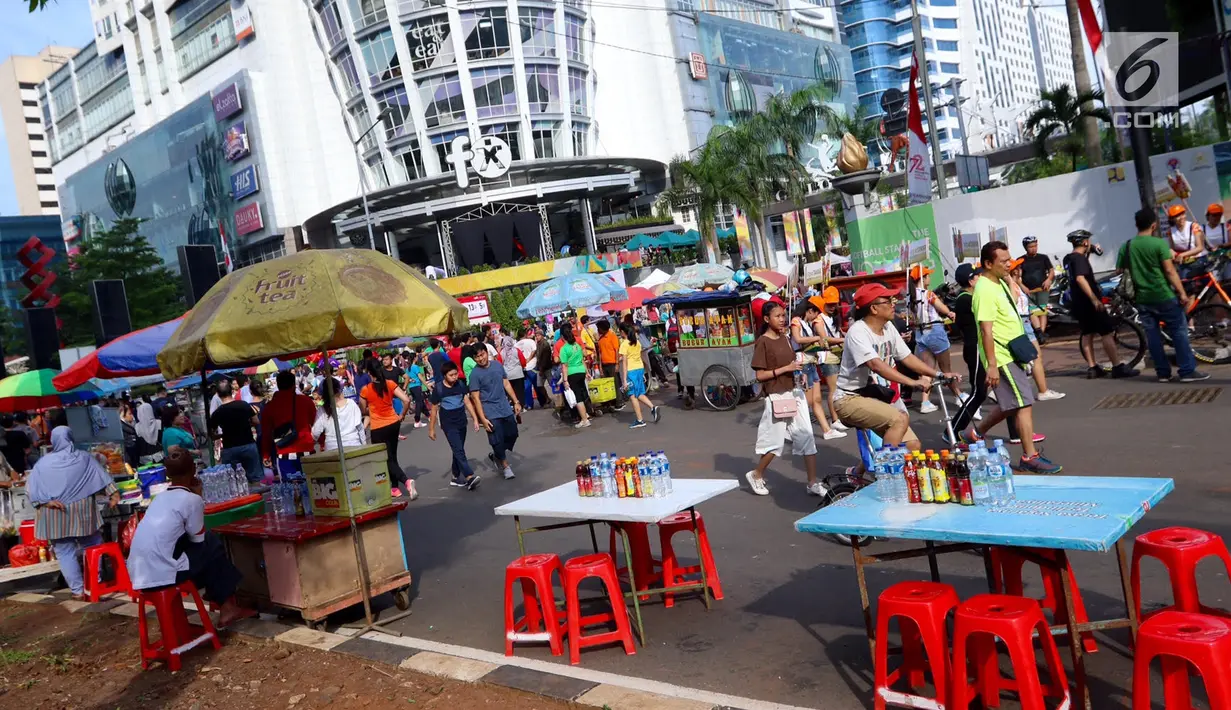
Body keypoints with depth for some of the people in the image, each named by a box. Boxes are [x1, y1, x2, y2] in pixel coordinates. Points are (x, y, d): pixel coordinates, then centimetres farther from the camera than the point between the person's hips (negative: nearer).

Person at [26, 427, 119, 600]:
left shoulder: (43, 463, 1)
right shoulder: (84, 458, 2)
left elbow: (30, 488, -7)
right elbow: (103, 478, -2)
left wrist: (46, 501, -12)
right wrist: (113, 494, -4)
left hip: (55, 515, -1)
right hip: (82, 511, 1)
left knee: (65, 552, 5)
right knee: (92, 547, 14)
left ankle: (78, 590, 4)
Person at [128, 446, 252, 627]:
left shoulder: (161, 497, 16)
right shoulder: (191, 499, -8)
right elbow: (198, 539, 5)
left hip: (139, 575, 8)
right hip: (161, 575, -8)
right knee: (214, 548, 12)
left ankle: (225, 605, 27)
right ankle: (227, 607, 20)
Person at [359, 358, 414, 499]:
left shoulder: (365, 390, -13)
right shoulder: (390, 384, -6)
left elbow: (363, 410, -1)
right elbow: (406, 400, -11)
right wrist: (402, 415, 5)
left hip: (378, 428, -4)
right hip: (394, 423, 4)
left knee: (387, 459, 1)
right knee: (392, 457, 18)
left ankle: (406, 481, -20)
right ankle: (395, 488, 24)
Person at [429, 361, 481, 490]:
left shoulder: (461, 384, -3)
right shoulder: (438, 388, -12)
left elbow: (468, 402, 3)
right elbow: (434, 409, -4)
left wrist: (475, 419, -3)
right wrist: (431, 429, 0)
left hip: (461, 422, 5)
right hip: (448, 424, -5)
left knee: (458, 450, 13)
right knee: (458, 450, -14)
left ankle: (456, 477, 24)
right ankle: (470, 476, -24)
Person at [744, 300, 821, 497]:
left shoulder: (785, 338, 9)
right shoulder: (763, 342, -12)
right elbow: (760, 375, -15)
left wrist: (799, 369, 0)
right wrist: (786, 369, -20)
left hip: (794, 392, 7)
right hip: (776, 396, -7)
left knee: (807, 437, 3)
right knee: (775, 441, 2)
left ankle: (813, 483, 9)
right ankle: (756, 475, 25)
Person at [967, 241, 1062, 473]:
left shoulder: (1000, 282, 12)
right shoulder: (985, 291, -20)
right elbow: (986, 331, -24)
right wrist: (991, 365, -26)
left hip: (1012, 354, 10)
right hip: (1001, 358, -10)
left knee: (1010, 405, 17)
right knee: (1024, 404, -8)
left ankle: (977, 434, 31)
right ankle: (1030, 457, -3)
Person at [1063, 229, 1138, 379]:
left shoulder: (1067, 258, 11)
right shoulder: (1080, 258, -16)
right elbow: (1080, 279, -30)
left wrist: (1089, 252, 27)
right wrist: (1095, 299, -32)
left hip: (1078, 302, 9)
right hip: (1089, 302, -9)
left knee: (1087, 334, 12)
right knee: (1106, 333, -4)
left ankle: (1092, 368, 12)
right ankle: (1118, 367, -3)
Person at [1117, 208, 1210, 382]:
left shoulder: (1126, 246, 3)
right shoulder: (1159, 243, -11)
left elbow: (1119, 271, 9)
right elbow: (1170, 271, -14)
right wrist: (1182, 293, -11)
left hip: (1142, 298, 4)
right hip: (1163, 296, -4)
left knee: (1152, 335, 8)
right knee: (1179, 332, 3)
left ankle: (1163, 372, 12)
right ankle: (1188, 371, 3)